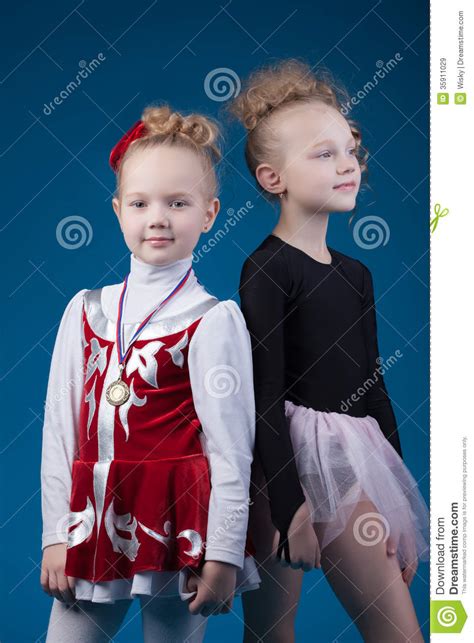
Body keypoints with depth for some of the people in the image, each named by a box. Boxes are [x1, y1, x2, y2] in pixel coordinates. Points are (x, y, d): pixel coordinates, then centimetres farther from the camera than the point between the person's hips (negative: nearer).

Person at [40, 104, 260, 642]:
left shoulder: (213, 320, -7)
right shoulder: (86, 311, 6)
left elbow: (229, 446, -8)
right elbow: (60, 426, 7)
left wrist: (223, 555, -10)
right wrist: (56, 534, 4)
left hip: (176, 525, -4)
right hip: (93, 521, 4)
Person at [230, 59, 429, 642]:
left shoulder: (356, 274, 14)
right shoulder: (267, 268, -8)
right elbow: (265, 394, -13)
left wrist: (399, 493, 18)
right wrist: (290, 504, -17)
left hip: (358, 453, 6)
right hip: (294, 458, -6)